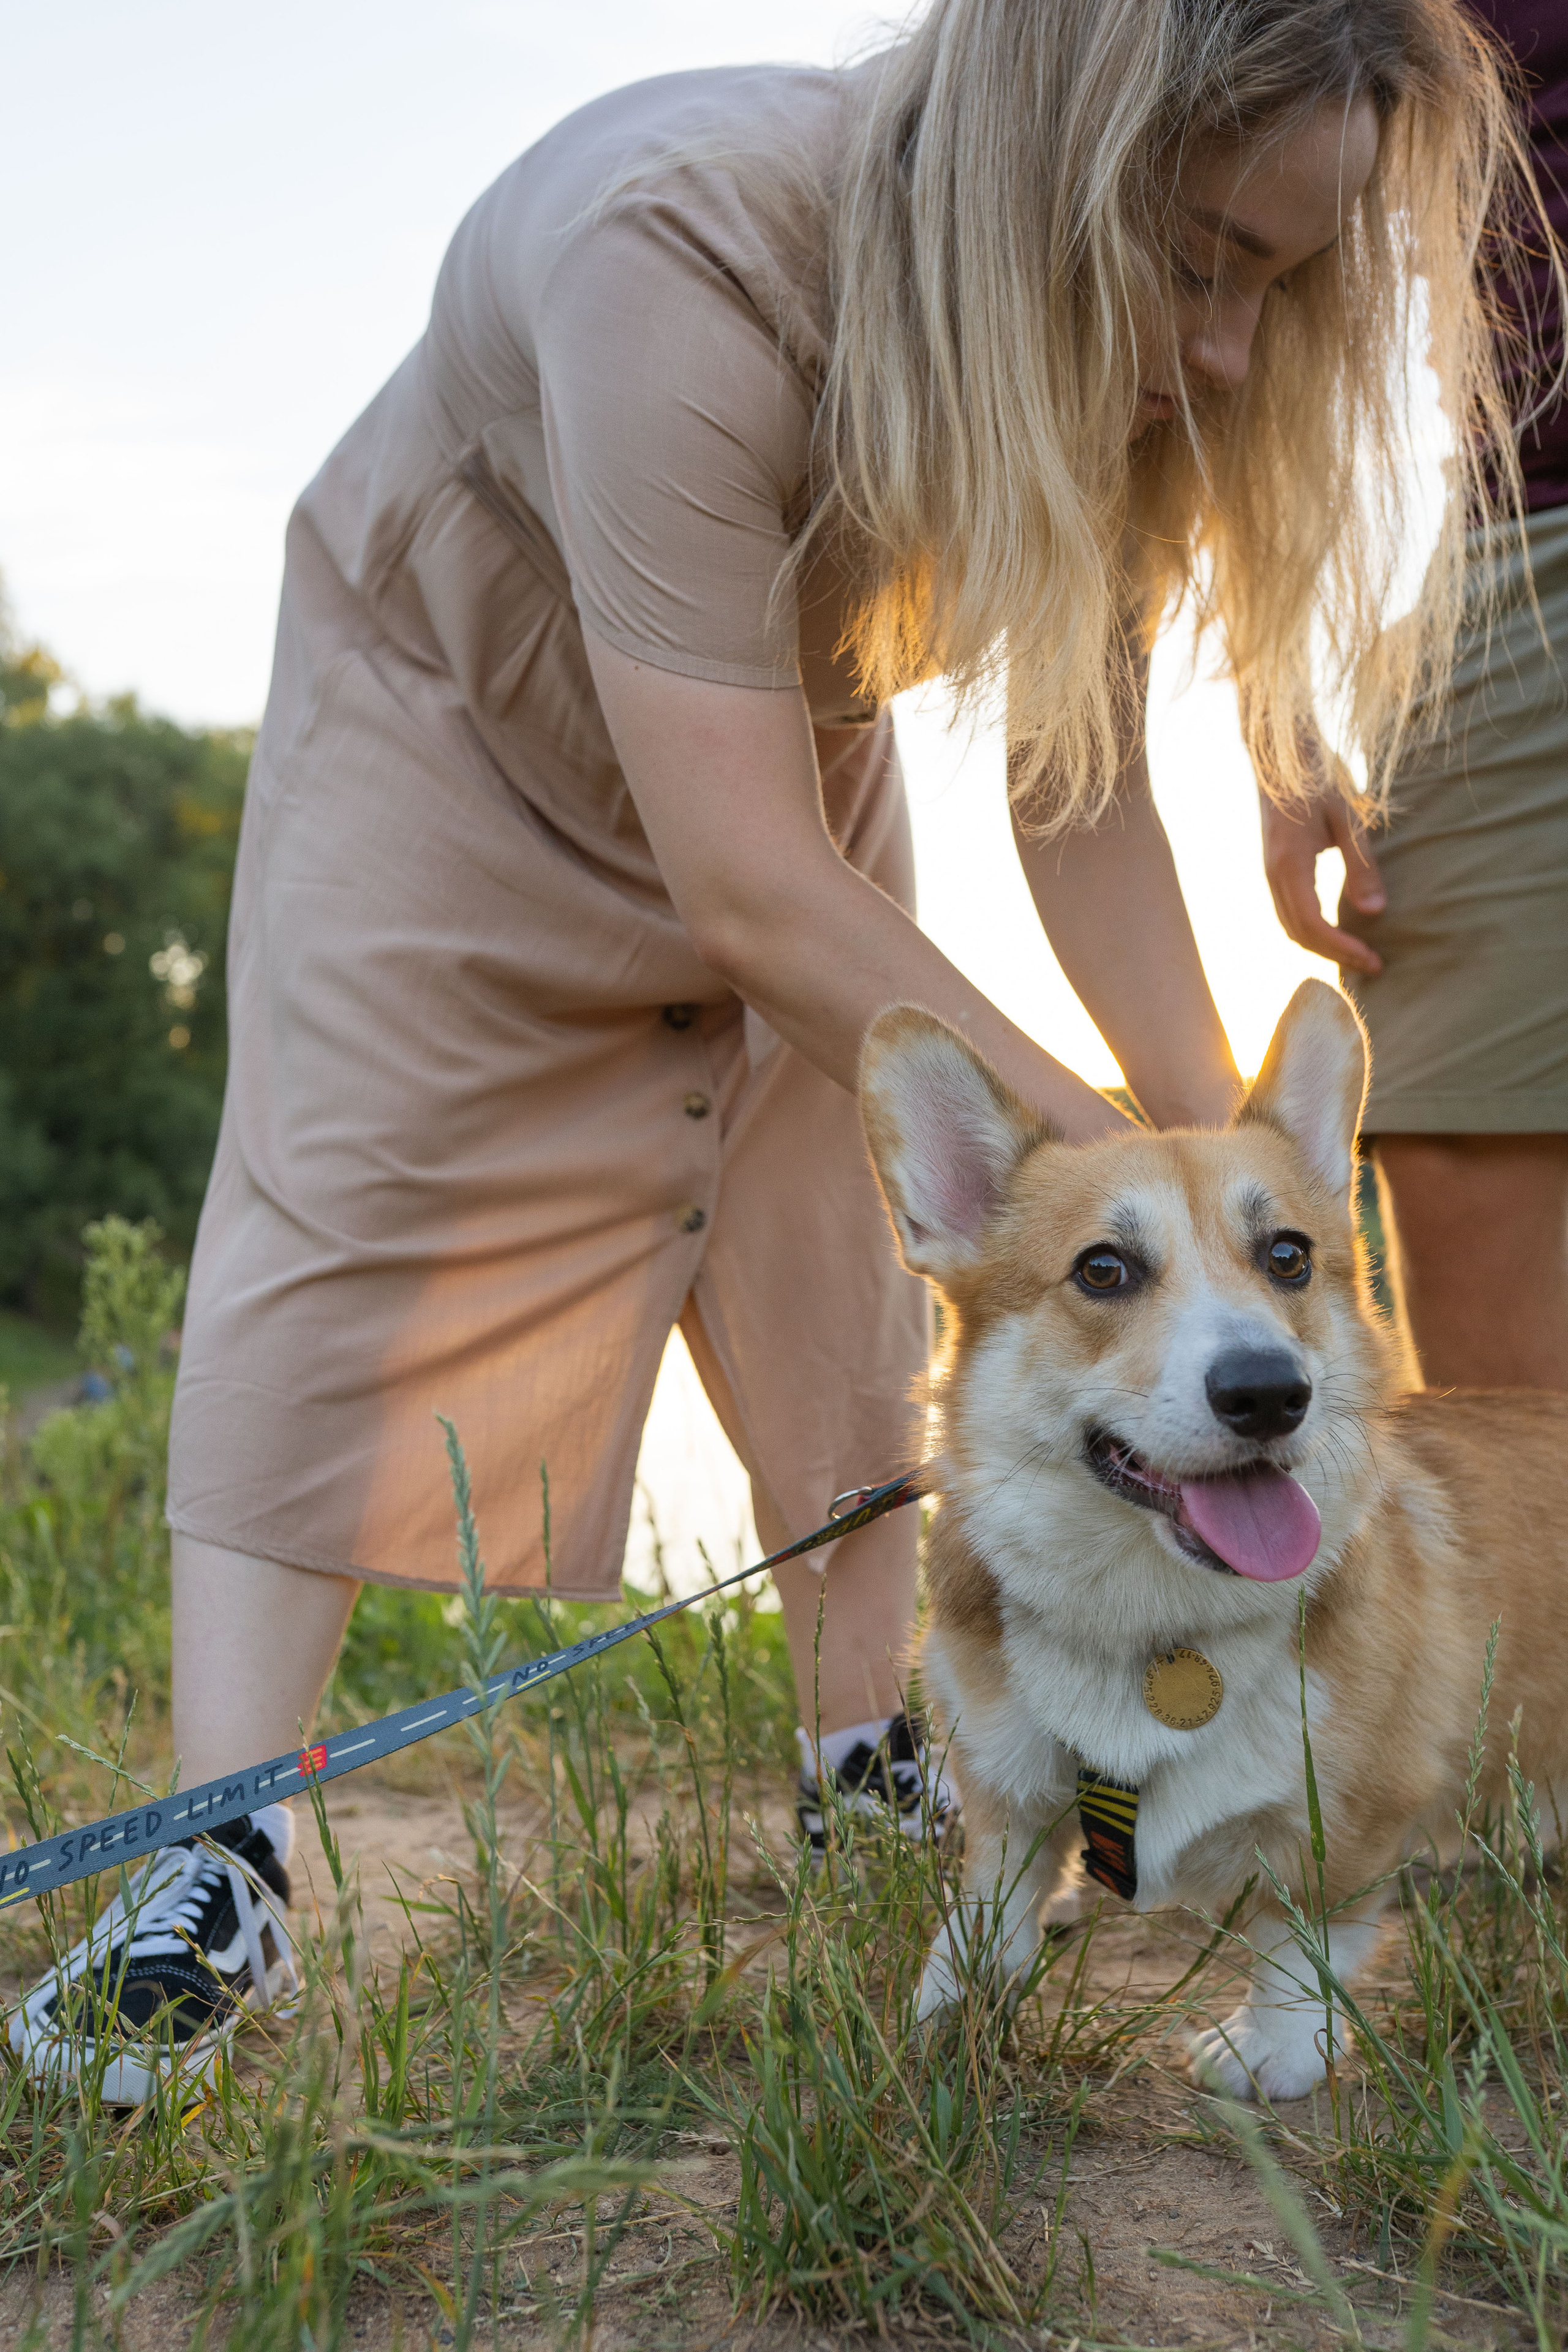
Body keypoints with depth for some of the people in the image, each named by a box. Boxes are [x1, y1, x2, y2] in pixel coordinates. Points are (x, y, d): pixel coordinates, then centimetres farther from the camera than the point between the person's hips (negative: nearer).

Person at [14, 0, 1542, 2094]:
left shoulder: (1114, 342, -23)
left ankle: (867, 1761, 13)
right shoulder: (678, 252, -43)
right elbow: (751, 899, -44)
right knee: (343, 1227, -14)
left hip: (779, 731, 6)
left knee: (844, 1266, 2)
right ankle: (224, 1857, -13)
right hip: (458, 712, -5)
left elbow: (1085, 787, -15)